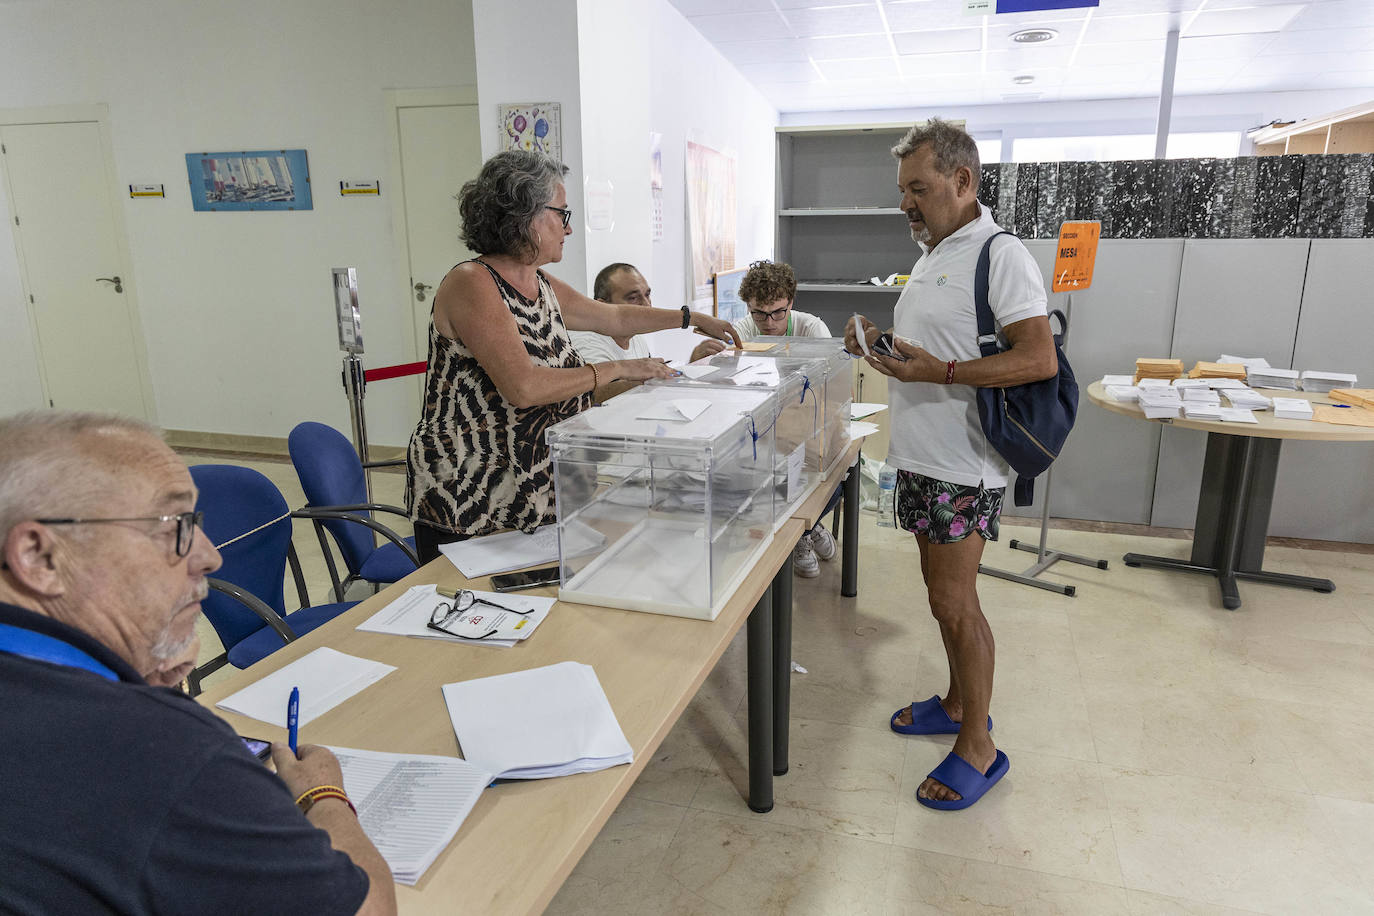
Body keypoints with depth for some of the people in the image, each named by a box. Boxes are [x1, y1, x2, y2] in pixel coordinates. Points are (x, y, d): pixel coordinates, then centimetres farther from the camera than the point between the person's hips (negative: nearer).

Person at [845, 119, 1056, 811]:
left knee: (954, 602, -3)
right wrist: (882, 343, 5)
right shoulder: (932, 256, 15)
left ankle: (978, 747, 13)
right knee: (942, 592, 18)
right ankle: (958, 703, 34)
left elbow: (1040, 360, -22)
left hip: (962, 466, -9)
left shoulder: (1001, 256, -14)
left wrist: (939, 372, -27)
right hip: (921, 456, 9)